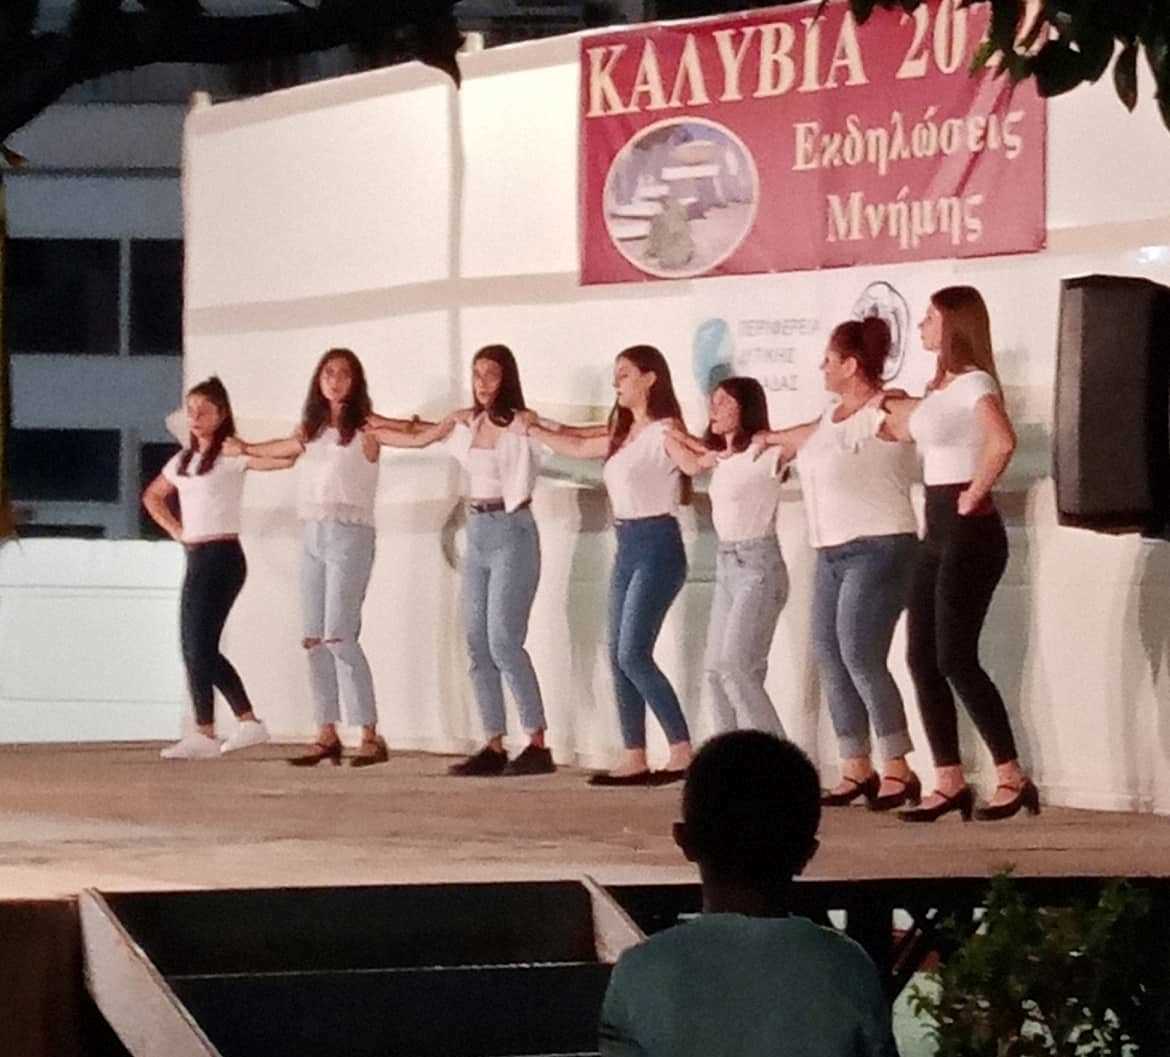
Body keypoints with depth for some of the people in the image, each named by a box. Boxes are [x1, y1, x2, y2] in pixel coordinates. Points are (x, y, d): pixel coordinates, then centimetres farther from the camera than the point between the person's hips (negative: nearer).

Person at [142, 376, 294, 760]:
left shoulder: (232, 455, -7)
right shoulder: (183, 460, 16)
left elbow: (284, 458, -18)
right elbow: (152, 496, 30)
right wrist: (175, 529, 18)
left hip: (222, 557, -8)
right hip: (196, 557, 8)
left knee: (198, 645, -11)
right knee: (200, 647, 9)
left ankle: (204, 734, -9)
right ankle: (249, 721, 17)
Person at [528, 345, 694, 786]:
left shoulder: (663, 433, -10)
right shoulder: (624, 435, 15)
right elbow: (578, 446, 30)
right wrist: (535, 430, 31)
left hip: (658, 546, -9)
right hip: (628, 547, 9)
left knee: (633, 654, -14)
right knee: (619, 656, 5)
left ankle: (682, 751, -11)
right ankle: (634, 758, 7)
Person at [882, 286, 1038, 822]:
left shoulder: (973, 384, -14)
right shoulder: (939, 388, 14)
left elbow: (1002, 441, -32)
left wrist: (975, 495, -22)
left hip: (969, 533, -9)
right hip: (938, 532, 9)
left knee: (956, 659, -11)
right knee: (922, 657, 5)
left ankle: (1012, 778, -6)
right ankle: (949, 782, 8)